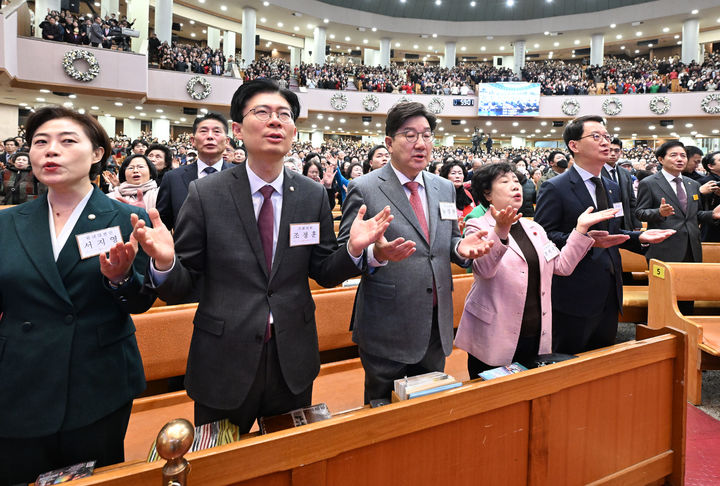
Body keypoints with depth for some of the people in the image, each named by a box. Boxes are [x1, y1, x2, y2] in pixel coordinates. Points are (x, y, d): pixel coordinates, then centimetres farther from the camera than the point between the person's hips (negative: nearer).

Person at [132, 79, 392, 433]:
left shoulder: (314, 196, -2)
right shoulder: (205, 194, -8)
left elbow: (324, 273, 4)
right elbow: (181, 285, -6)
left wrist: (354, 249, -15)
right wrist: (164, 262, -28)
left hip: (293, 362, 2)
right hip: (223, 363, -2)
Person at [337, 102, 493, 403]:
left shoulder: (445, 188, 9)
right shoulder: (364, 189, -9)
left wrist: (461, 247, -7)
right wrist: (376, 254, -29)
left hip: (437, 325, 5)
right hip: (387, 330, -5)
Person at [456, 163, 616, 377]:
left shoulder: (534, 229, 15)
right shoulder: (478, 227, -6)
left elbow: (562, 266, 7)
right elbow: (483, 269, -24)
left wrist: (581, 228, 0)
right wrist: (500, 232, -39)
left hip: (536, 335, 6)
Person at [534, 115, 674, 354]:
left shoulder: (613, 188, 16)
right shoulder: (554, 188, -11)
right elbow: (543, 236, -17)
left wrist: (639, 237, 5)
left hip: (609, 294, 8)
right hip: (574, 297, -7)